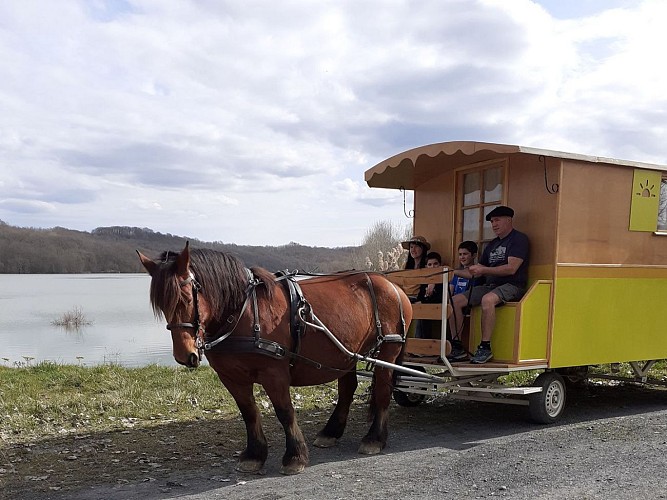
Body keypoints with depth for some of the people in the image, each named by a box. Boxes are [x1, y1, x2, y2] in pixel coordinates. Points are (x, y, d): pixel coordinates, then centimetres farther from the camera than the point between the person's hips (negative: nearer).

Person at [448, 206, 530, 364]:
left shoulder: (519, 239, -3)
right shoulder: (492, 244, 22)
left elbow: (511, 268, -15)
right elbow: (480, 271, 22)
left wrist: (483, 270, -15)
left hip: (512, 286, -8)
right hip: (490, 286, 8)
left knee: (488, 299, -39)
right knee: (455, 301, -8)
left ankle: (485, 347, -31)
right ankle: (457, 346, -6)